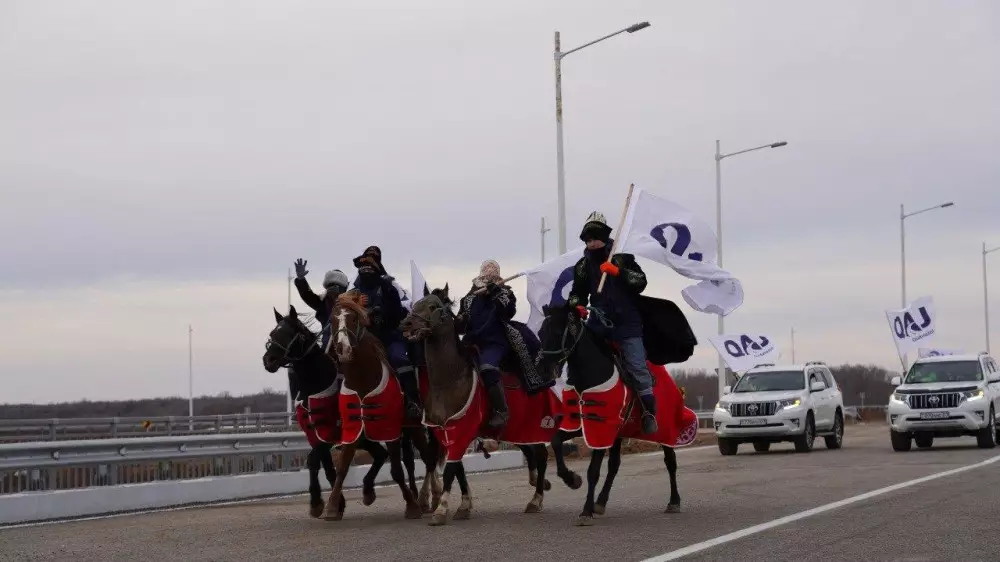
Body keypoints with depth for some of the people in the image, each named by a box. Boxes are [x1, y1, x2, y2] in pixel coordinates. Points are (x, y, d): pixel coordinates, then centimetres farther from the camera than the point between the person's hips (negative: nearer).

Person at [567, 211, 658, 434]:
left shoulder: (622, 257, 5)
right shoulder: (584, 265, 12)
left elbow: (640, 282, -5)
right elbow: (577, 292, 18)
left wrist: (618, 272, -17)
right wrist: (577, 305, -4)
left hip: (627, 323, -3)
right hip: (599, 322, 3)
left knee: (638, 368, -7)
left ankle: (649, 413, 0)